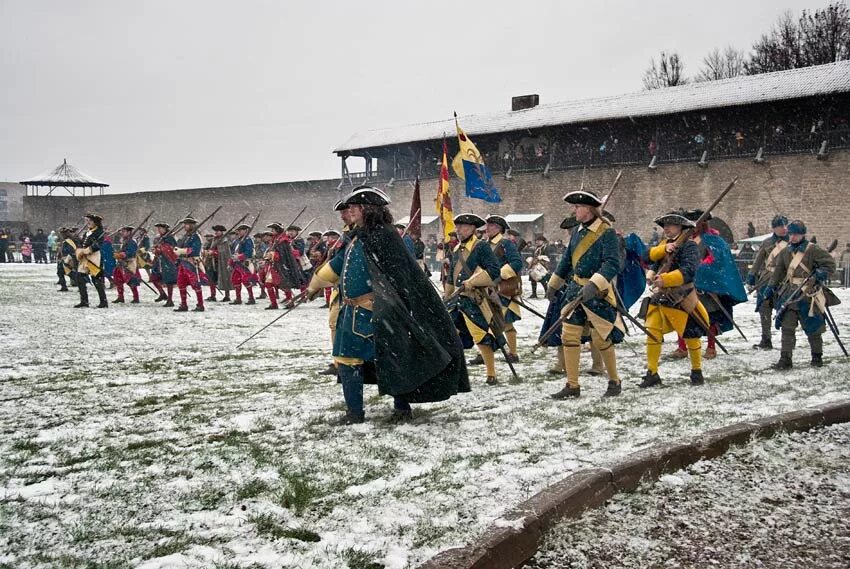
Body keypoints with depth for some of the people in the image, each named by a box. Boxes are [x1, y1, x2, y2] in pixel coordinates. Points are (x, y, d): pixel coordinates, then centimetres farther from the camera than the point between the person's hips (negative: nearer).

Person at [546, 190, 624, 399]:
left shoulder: (607, 233, -12)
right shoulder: (577, 232, 10)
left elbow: (612, 263, -22)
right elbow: (567, 260, 21)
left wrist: (594, 284, -34)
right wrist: (553, 285, 26)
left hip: (597, 293, -7)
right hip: (574, 290, 7)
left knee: (601, 339, 2)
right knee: (569, 336, 3)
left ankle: (614, 382, 22)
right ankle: (572, 386, 11)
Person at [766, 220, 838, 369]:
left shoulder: (812, 250, -6)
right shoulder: (785, 252, 10)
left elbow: (830, 263, -4)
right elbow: (779, 271, 19)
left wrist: (822, 273, -17)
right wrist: (772, 287, 18)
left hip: (809, 295, -4)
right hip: (790, 294, 4)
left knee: (813, 328, 7)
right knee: (787, 327, -3)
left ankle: (817, 356, 26)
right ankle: (786, 359, -1)